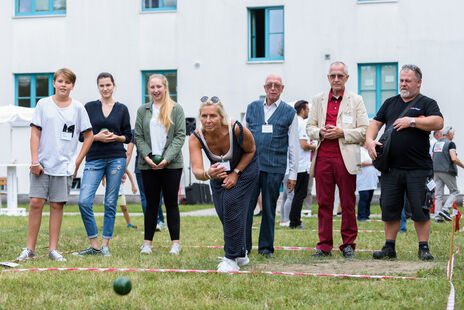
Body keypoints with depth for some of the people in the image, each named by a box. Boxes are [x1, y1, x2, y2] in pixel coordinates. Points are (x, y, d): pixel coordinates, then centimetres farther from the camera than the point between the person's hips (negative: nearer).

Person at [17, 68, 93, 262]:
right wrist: (34, 161, -6)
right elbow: (35, 133, 2)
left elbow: (88, 136, 10)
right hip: (42, 164, 0)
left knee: (57, 205, 1)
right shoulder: (43, 104, 4)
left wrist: (77, 161, 4)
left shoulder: (78, 108, 5)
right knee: (36, 203, -4)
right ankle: (30, 249, 3)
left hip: (64, 166, 0)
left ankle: (53, 249, 8)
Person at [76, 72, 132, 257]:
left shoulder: (122, 109, 8)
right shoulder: (89, 107, 7)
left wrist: (116, 137, -9)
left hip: (116, 158, 0)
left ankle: (105, 245, 11)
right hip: (94, 159, 0)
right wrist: (96, 137, -10)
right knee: (84, 201, -13)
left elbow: (128, 136, 10)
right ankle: (94, 245, -2)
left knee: (110, 203, 2)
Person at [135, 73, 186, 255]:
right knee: (151, 204, 5)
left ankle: (175, 243, 7)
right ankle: (147, 242, 9)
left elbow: (180, 136, -2)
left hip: (171, 164, -2)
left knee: (171, 203, 2)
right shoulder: (143, 110, 10)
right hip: (148, 165, 2)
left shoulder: (176, 109, 3)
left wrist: (167, 158, -13)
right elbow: (138, 137, 7)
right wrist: (147, 156, -9)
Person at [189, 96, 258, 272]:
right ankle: (241, 254, 25)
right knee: (223, 213, 2)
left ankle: (232, 258, -12)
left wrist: (235, 173, -20)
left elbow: (250, 151, -13)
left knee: (231, 203, -20)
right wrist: (208, 174, -63)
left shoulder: (237, 130, -35)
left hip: (244, 168, -3)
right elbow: (196, 170, -41)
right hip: (218, 171, 3)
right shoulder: (196, 138, -30)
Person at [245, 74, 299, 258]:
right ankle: (244, 246, 5)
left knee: (269, 209, 5)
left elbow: (293, 146, 6)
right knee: (246, 206, -3)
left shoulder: (289, 113, 6)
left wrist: (293, 174, 3)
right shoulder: (252, 108, 11)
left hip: (274, 168, -1)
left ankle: (266, 247, 16)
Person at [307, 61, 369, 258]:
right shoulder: (318, 100, 15)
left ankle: (348, 244, 9)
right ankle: (324, 245, 9)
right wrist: (320, 132, -4)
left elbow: (365, 131, 2)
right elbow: (310, 127, 17)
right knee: (324, 203, 3)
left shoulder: (356, 101, 7)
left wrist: (342, 133, -11)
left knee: (348, 204, 1)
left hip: (345, 158, -2)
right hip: (322, 157, 2)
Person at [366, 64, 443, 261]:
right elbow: (375, 123, 17)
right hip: (391, 168, 4)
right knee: (389, 208, 6)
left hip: (418, 169, -4)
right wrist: (370, 140, -2)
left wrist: (411, 121, -15)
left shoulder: (427, 103, 4)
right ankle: (389, 247, 15)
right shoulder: (390, 103, 18)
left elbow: (438, 123, -13)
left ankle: (424, 248, 6)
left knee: (420, 209, -2)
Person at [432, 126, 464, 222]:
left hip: (436, 171, 6)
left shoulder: (436, 143, 15)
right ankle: (445, 210, -12)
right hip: (447, 171, -6)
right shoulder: (450, 143, -7)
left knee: (438, 194, 6)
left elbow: (432, 158, 20)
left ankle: (438, 216, 0)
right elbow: (454, 158, -17)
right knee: (454, 191, 7)